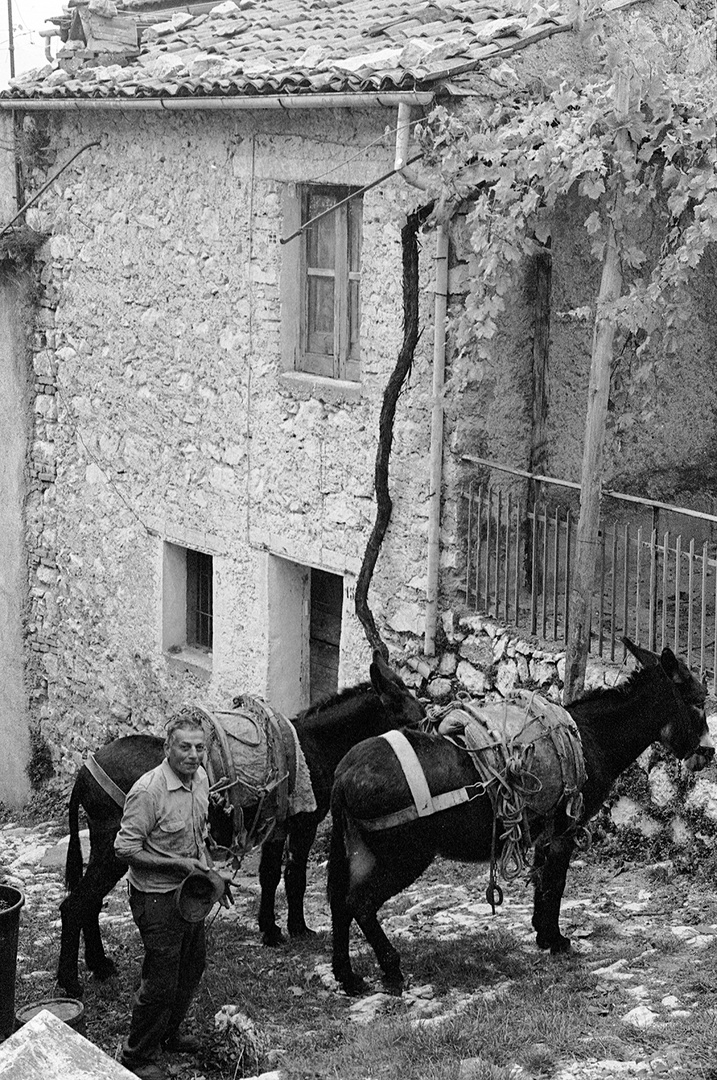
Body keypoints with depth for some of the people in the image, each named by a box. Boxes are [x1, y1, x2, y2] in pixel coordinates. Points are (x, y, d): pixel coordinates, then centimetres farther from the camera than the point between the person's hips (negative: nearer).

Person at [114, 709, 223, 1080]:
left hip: (190, 892, 8)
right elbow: (125, 849, -23)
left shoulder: (201, 778, -1)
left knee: (192, 966, 22)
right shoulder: (147, 792, -27)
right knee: (161, 982, -2)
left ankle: (169, 1034, 43)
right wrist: (178, 864, -24)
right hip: (157, 898, -8)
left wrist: (206, 868, 9)